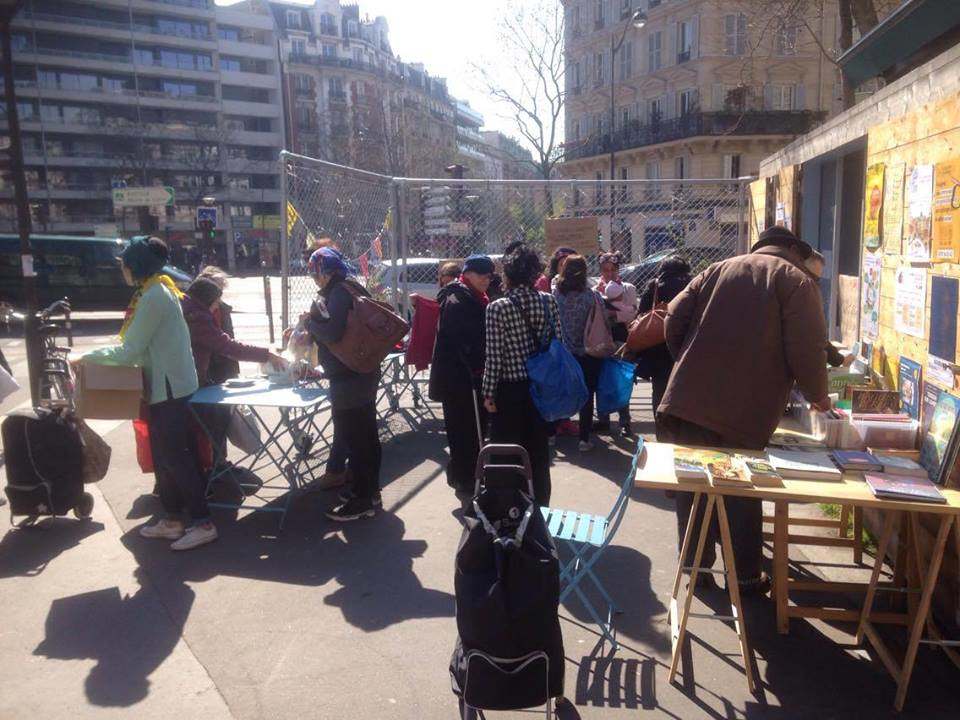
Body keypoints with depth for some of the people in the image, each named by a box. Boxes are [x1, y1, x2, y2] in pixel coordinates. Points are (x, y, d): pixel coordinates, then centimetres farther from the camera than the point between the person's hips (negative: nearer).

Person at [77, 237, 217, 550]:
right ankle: (172, 520, 23)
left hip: (169, 386, -10)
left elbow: (130, 351, -16)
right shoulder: (160, 289, 14)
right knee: (164, 454, 14)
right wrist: (97, 355, 11)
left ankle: (203, 524, 0)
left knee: (174, 456, -5)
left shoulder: (154, 296, -17)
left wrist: (88, 357, -4)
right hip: (166, 384, 10)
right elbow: (141, 345, 18)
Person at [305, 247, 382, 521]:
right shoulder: (352, 288, 13)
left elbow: (332, 332, -27)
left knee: (352, 439, -2)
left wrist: (310, 320, -11)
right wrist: (313, 329, 18)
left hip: (349, 380, -10)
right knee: (366, 435, 17)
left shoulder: (339, 292, -17)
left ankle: (361, 500, 6)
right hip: (363, 375, 10)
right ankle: (369, 491, 29)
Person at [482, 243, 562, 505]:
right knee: (539, 451, 16)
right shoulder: (548, 301, -2)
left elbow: (494, 355, -14)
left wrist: (489, 393, -5)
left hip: (510, 390, -4)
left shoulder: (497, 308, -14)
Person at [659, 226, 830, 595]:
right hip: (743, 414, -3)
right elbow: (807, 352, -6)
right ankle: (747, 576, 26)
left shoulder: (718, 270, 16)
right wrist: (819, 397, 12)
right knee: (742, 495, 13)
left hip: (686, 402, 4)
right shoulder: (796, 281, 4)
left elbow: (674, 320, 8)